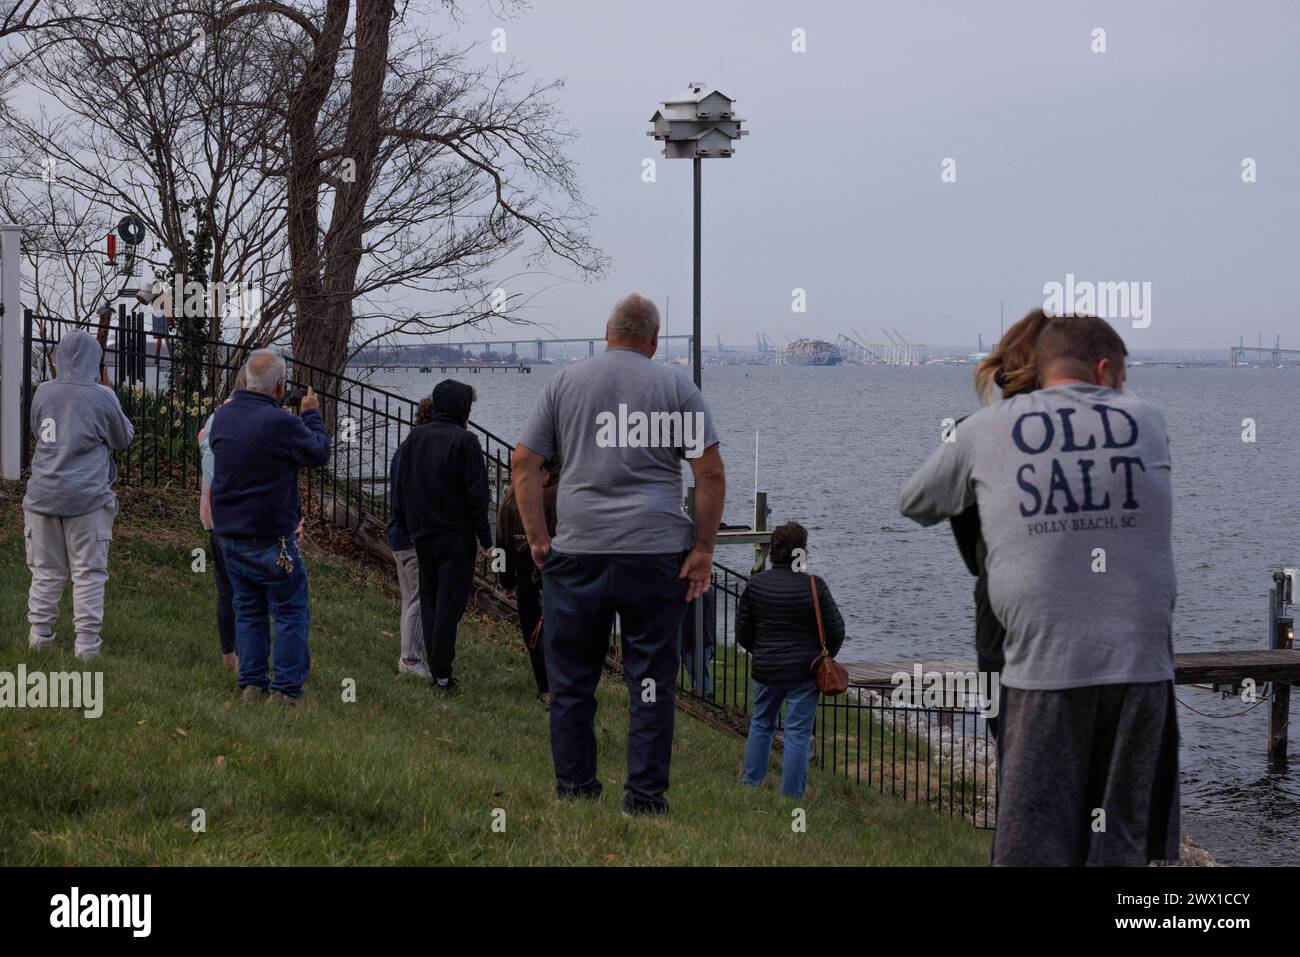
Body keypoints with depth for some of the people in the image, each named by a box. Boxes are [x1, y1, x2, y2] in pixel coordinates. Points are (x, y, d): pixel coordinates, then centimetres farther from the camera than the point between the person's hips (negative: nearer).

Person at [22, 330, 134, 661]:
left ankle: (39, 632, 13)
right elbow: (124, 438, 8)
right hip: (87, 497, -3)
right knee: (88, 573, 3)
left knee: (46, 570, 13)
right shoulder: (101, 398, -8)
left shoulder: (44, 392, 0)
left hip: (44, 494, 3)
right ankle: (86, 641, 2)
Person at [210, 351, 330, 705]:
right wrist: (312, 414, 11)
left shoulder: (224, 416, 2)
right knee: (291, 613, 2)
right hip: (270, 539, -7)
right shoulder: (281, 423, -19)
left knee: (248, 610, 16)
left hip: (229, 533, 7)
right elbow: (319, 453, -5)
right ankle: (286, 689, 0)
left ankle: (252, 683, 15)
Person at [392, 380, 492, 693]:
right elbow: (477, 493, -13)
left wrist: (406, 526, 21)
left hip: (421, 535, 6)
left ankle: (436, 670, 12)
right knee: (450, 603, -3)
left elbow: (400, 486, 13)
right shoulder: (465, 441, -12)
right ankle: (442, 673, -5)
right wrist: (485, 538, -8)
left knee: (429, 601, 12)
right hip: (456, 535, -6)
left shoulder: (414, 438, 7)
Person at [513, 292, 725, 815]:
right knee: (651, 680, 2)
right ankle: (645, 797, 2)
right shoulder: (675, 386, 3)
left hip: (577, 553, 2)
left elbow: (524, 463, 5)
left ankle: (574, 788, 15)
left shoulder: (564, 382, 8)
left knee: (572, 678, 10)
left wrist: (538, 540, 8)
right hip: (655, 553, -1)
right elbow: (710, 472, -2)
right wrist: (703, 547, 2)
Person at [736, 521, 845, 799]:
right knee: (798, 732, 3)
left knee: (761, 723, 23)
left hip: (765, 669, 3)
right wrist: (824, 657, 13)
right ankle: (791, 793, 4)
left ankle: (750, 781, 28)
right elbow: (835, 630, -7)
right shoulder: (814, 587, -14)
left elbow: (742, 632, 4)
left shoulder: (755, 584, -5)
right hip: (804, 672, -3)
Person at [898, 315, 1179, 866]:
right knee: (1123, 846, 9)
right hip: (1140, 663, 1)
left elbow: (914, 504, 19)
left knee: (1035, 845, 5)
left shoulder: (986, 429, 7)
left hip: (1043, 665, -1)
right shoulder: (1148, 421, 9)